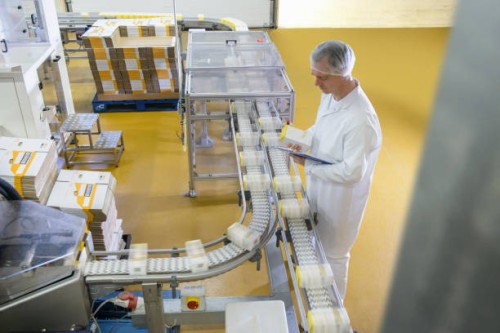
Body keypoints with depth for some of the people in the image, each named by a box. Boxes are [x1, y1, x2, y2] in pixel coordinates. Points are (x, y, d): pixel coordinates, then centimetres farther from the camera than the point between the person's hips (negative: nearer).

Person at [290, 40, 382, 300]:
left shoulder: (360, 119, -35)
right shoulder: (330, 93, -9)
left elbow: (352, 172, -29)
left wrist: (308, 164, -21)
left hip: (340, 196, -8)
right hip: (318, 186, 8)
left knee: (333, 254, 15)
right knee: (316, 241, 29)